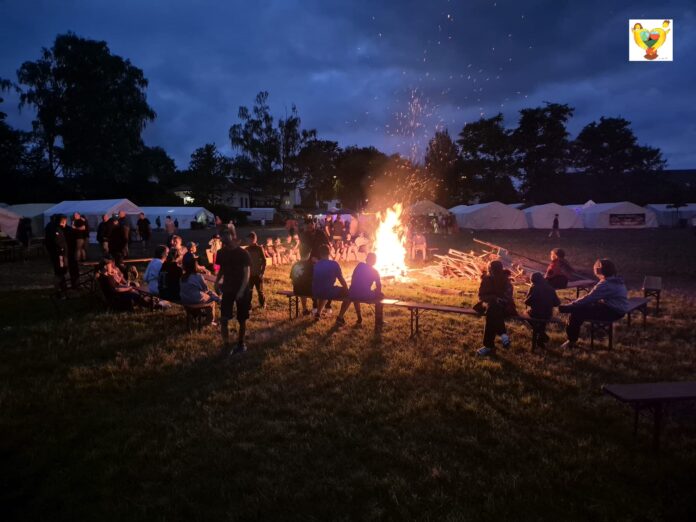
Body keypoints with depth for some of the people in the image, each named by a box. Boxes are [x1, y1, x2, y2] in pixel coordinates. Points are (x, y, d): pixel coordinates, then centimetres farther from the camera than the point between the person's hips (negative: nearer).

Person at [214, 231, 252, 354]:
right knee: (223, 319, -5)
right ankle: (226, 344, 7)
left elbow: (247, 273, -12)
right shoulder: (222, 253, 3)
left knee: (242, 319, 7)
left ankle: (241, 344, 22)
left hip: (241, 290, -3)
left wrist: (241, 290, -21)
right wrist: (217, 282, -4)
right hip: (227, 289, 4)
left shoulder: (242, 253, -11)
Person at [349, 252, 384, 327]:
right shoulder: (375, 272, 6)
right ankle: (378, 322, 25)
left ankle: (359, 318, 44)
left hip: (353, 294, 3)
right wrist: (374, 292, 27)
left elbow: (352, 280, 15)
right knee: (380, 295, 26)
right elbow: (379, 288, 6)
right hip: (365, 296, -3)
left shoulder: (359, 265, 11)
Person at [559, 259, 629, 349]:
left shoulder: (606, 284, -22)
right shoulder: (615, 280, 11)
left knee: (577, 312, -14)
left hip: (613, 311, -10)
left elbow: (588, 298, -24)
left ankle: (572, 341, -3)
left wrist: (567, 307, -20)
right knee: (580, 308, 13)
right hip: (616, 309, 10)